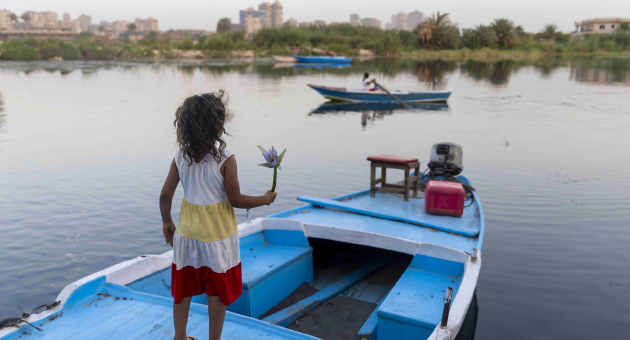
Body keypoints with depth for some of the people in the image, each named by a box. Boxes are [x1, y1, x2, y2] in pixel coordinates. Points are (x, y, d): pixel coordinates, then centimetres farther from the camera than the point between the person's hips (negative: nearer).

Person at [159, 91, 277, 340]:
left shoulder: (181, 158, -7)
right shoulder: (226, 160, -21)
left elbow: (165, 195, -2)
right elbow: (236, 200, -14)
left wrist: (167, 222, 14)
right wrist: (265, 199, 1)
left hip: (187, 233, 5)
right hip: (217, 236, -4)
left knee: (182, 291, 20)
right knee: (217, 293, 14)